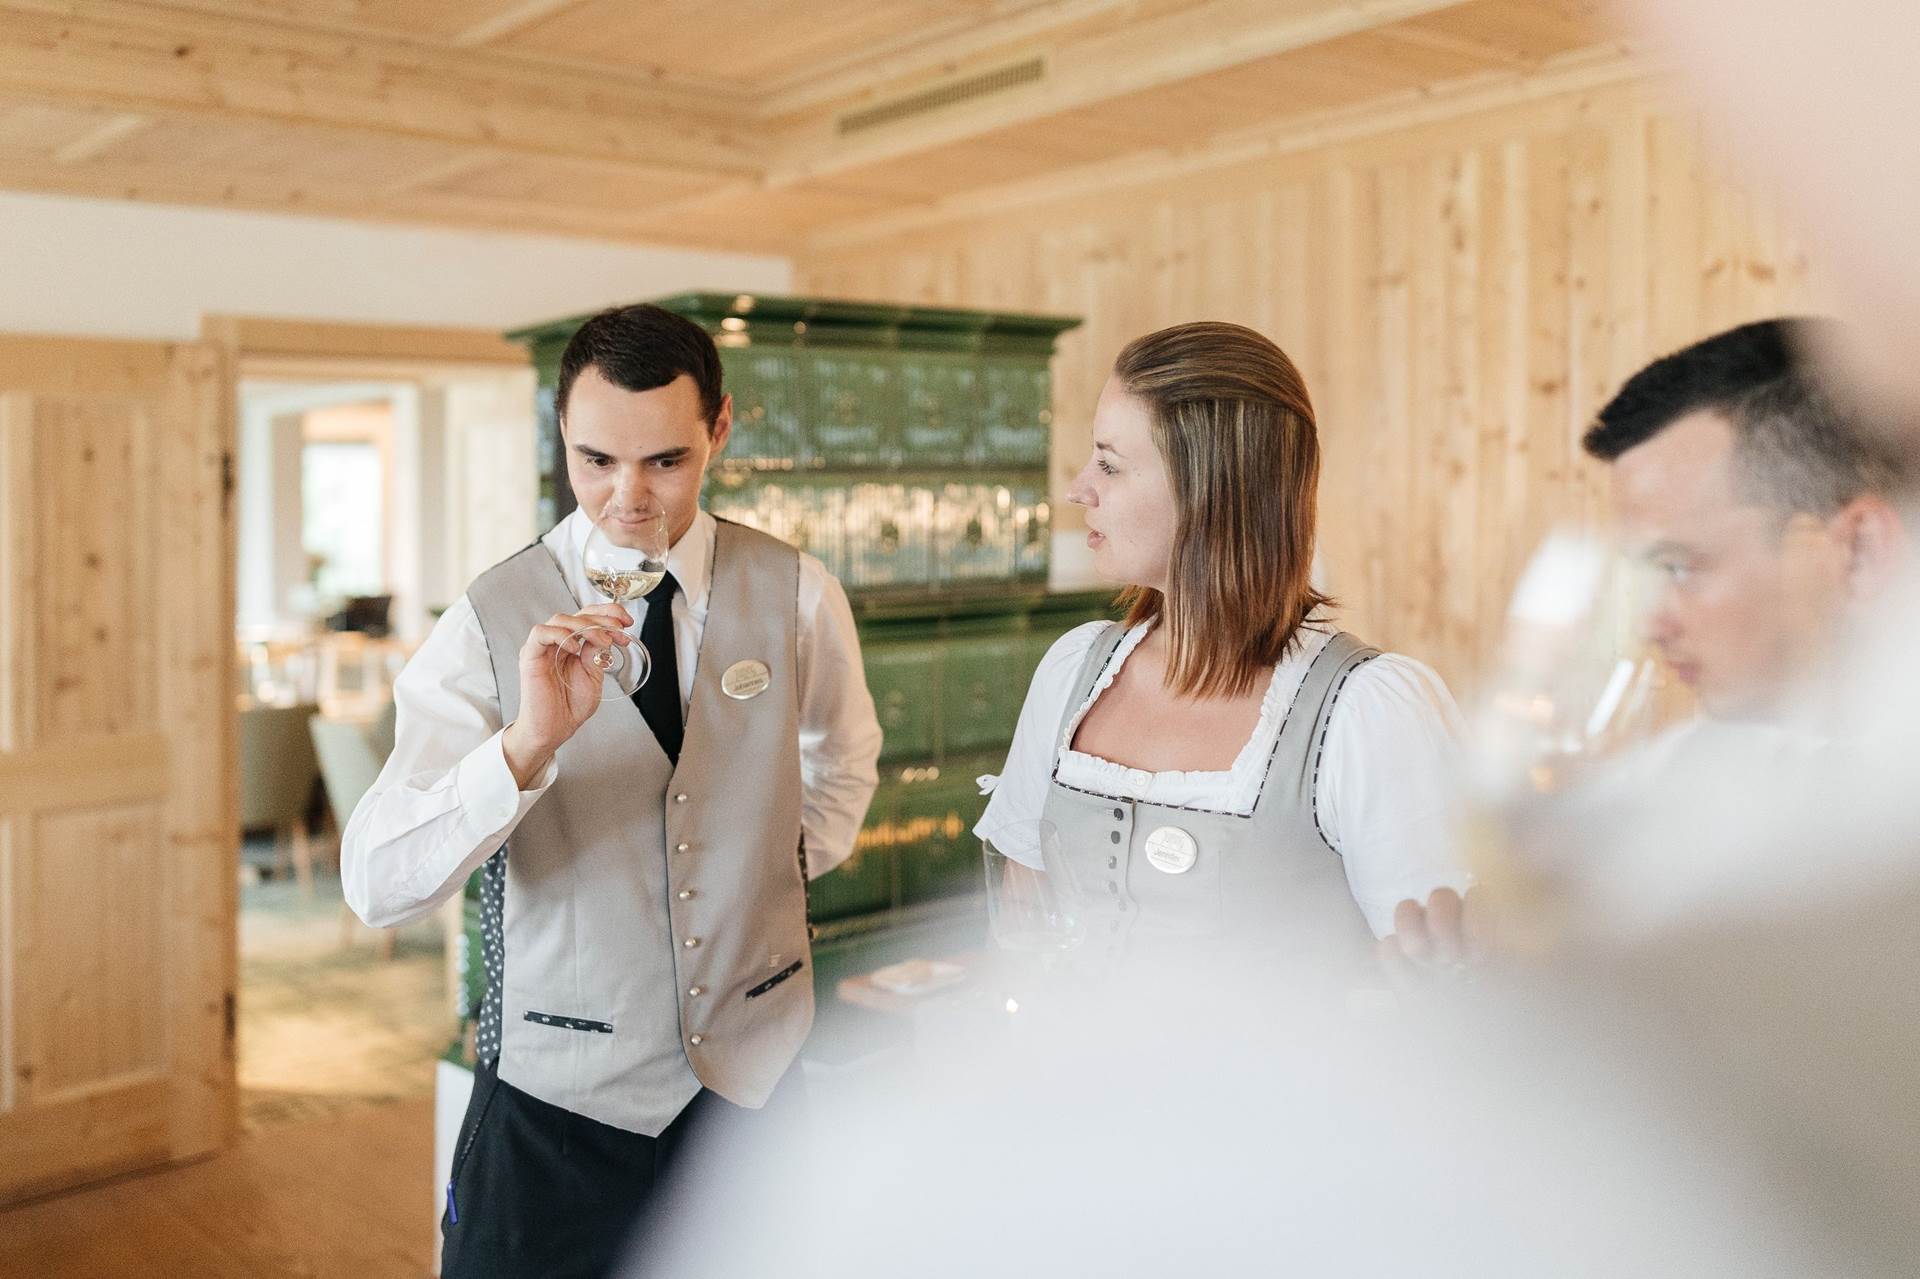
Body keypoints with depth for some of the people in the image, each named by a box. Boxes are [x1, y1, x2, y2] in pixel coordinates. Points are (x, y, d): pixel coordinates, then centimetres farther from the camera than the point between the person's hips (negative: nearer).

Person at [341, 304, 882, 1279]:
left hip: (758, 1068, 2)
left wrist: (786, 871, 2)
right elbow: (377, 887, -22)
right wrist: (530, 739, -35)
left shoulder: (798, 596, -7)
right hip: (559, 1096, -2)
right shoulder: (492, 623, -13)